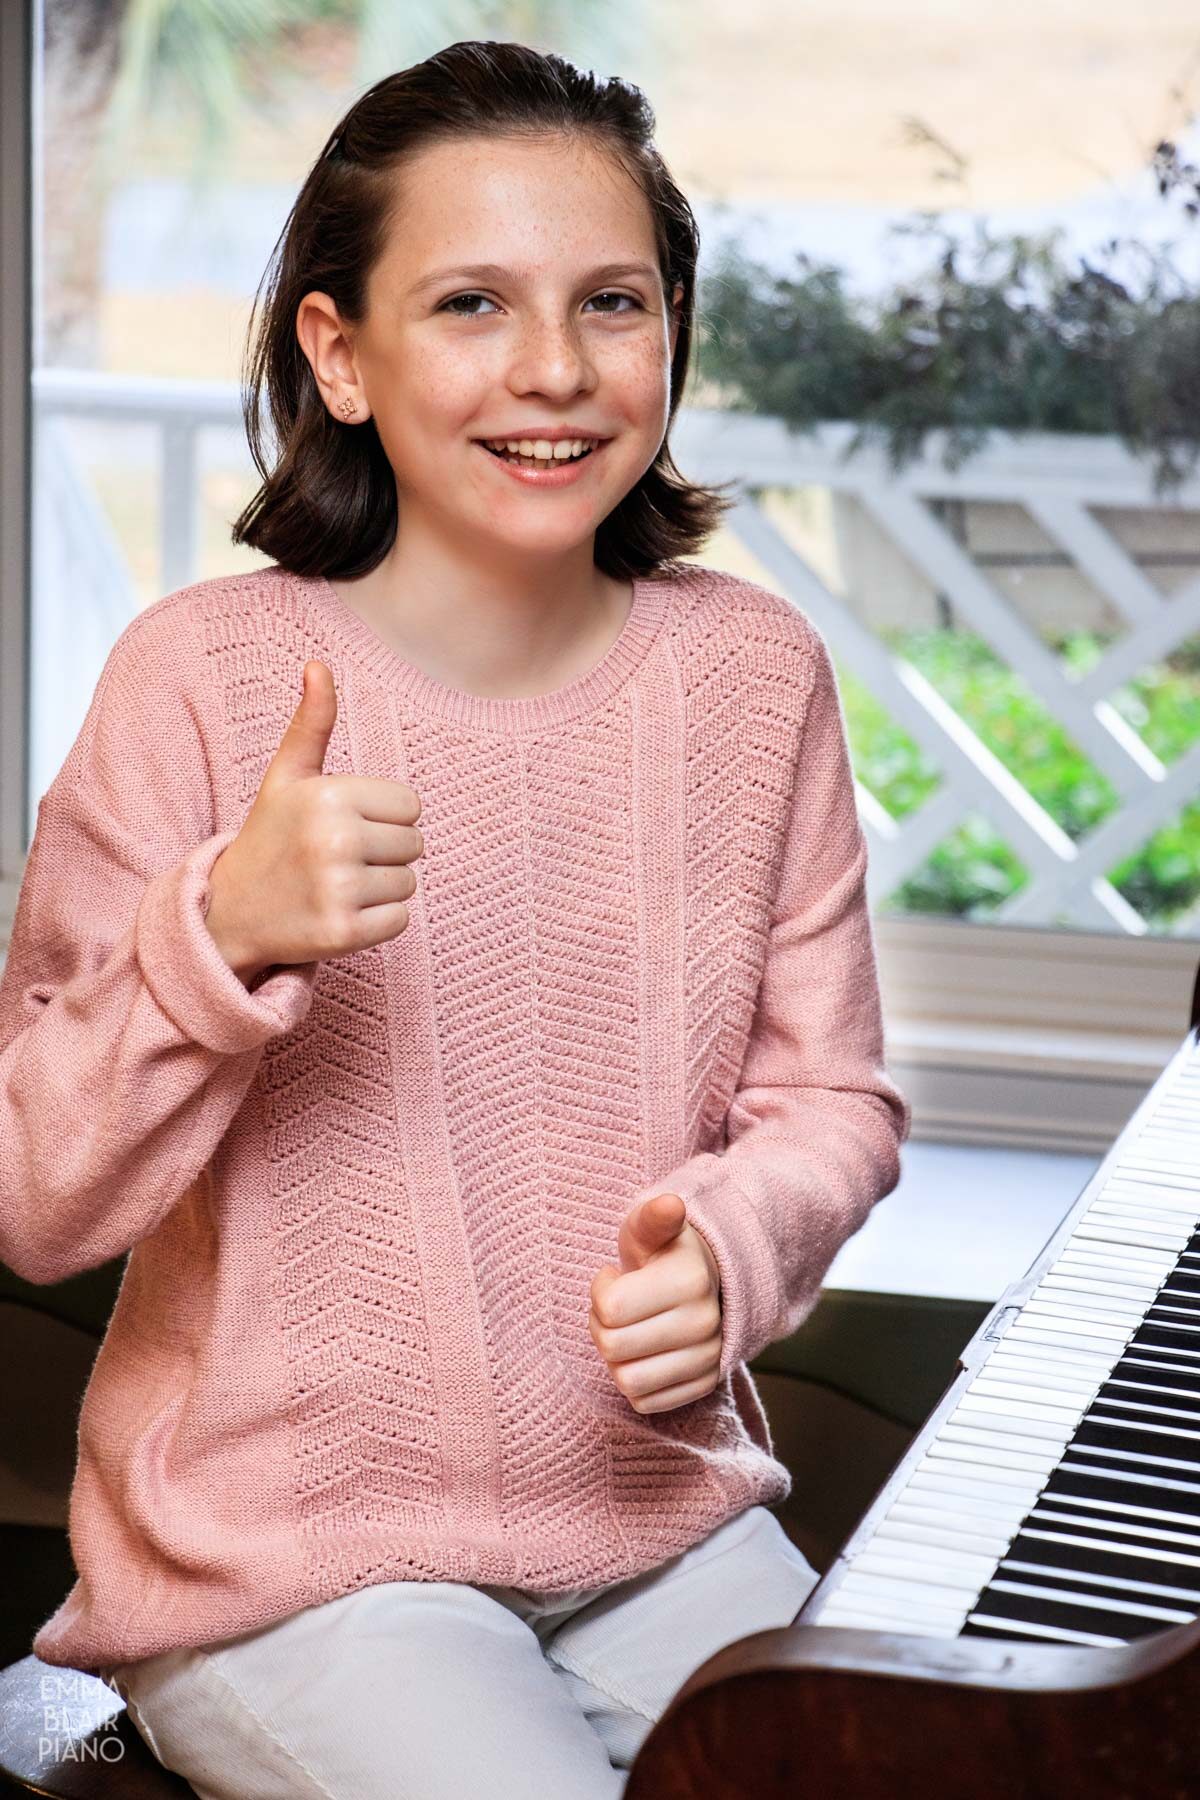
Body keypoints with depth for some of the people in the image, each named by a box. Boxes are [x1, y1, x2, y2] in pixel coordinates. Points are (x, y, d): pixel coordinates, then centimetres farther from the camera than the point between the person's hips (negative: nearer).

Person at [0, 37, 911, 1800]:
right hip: (287, 1566, -4)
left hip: (659, 1510, 4)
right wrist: (221, 932, -28)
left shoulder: (751, 671, -1)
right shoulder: (205, 675, -13)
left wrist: (730, 1247, -13)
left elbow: (831, 1095, 8)